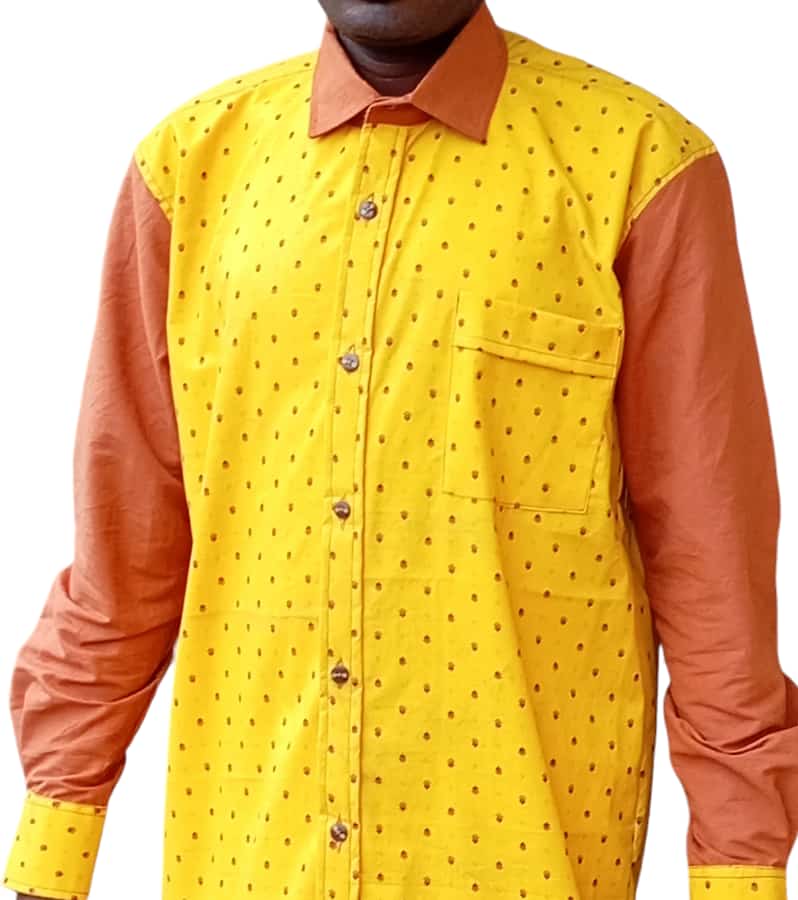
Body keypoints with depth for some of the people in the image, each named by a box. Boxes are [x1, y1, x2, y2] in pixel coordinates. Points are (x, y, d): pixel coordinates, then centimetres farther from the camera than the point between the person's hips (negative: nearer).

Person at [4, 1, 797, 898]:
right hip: (244, 824, 3)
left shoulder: (637, 158, -9)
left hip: (525, 827, -2)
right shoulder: (192, 156, 0)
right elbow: (127, 516, 3)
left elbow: (708, 533, -7)